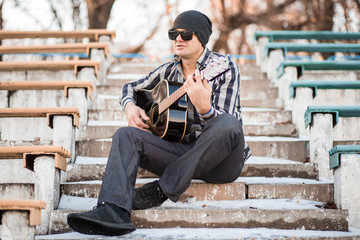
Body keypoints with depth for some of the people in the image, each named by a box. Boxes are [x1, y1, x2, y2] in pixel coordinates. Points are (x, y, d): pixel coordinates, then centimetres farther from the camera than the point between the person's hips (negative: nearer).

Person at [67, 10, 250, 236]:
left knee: (229, 125, -37)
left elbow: (225, 124, -18)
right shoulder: (170, 70, 9)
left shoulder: (225, 67, -7)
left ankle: (162, 190, -28)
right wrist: (131, 107, 1)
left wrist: (204, 107, -39)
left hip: (220, 160, -4)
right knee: (126, 135, -14)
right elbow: (131, 87, 24)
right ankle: (114, 211, -38)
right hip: (181, 149, 5)